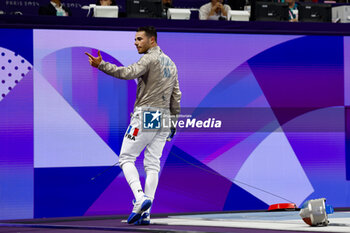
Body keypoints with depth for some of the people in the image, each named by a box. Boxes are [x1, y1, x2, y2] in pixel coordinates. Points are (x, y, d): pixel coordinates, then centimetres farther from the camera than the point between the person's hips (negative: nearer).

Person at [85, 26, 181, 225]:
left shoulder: (150, 59, -8)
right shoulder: (170, 63, 18)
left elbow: (128, 73, -25)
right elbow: (176, 95, 19)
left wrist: (101, 65, -29)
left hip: (146, 115, -8)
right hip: (164, 117, 8)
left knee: (126, 158, 0)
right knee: (152, 164, 4)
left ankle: (141, 199, -19)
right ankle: (145, 214, 0)